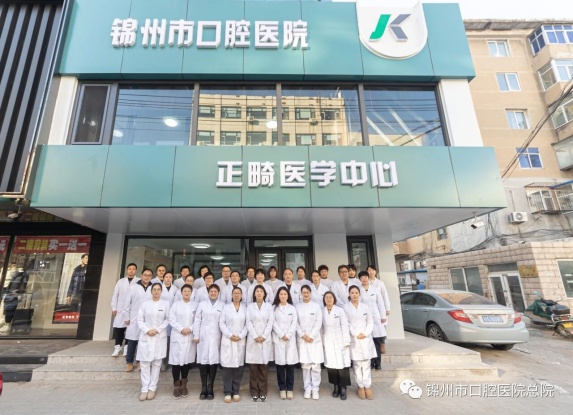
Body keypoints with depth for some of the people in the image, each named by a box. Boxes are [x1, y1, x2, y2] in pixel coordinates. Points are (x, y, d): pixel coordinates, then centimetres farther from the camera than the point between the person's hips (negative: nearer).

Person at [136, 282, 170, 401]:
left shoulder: (165, 304, 1)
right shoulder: (145, 304, 4)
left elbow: (168, 319, -1)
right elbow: (140, 320, 2)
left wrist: (157, 330, -11)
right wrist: (147, 330, -10)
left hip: (159, 337, -1)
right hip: (146, 337, 1)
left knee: (156, 363, 4)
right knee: (145, 363, 2)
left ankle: (152, 388, 13)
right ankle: (144, 388, 11)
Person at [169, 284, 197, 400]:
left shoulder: (195, 305, 6)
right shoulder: (175, 304, 6)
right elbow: (171, 320, -1)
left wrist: (190, 329, -13)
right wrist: (181, 329, -11)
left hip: (190, 337, 1)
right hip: (177, 336, 0)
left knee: (187, 360, 4)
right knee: (176, 360, -3)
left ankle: (183, 385, 19)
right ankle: (176, 386, 12)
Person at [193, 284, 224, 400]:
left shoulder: (222, 306, 7)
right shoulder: (202, 304, 9)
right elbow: (197, 320, 6)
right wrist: (196, 336, -1)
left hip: (216, 337, 0)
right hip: (203, 337, 1)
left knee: (213, 361, -1)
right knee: (203, 361, -1)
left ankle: (210, 389, 12)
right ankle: (203, 389, 13)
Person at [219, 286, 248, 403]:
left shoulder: (245, 308, 4)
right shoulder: (226, 307, 5)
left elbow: (247, 324, 0)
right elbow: (221, 323, 0)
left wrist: (240, 336, -11)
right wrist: (230, 335, -11)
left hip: (241, 341, 1)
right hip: (227, 340, 0)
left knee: (238, 366, 4)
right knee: (227, 365, -1)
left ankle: (236, 391, 17)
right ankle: (227, 392, 10)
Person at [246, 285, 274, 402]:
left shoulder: (269, 306, 9)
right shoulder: (250, 306, 8)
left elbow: (270, 322, 1)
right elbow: (248, 323, 0)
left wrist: (264, 336, -9)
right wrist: (255, 337, -11)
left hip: (265, 340, 0)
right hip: (253, 340, 0)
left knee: (264, 367, 2)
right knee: (253, 367, 1)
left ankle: (263, 393, 12)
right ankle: (254, 393, 12)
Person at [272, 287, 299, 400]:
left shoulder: (292, 308, 10)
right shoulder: (274, 308, 5)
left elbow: (294, 323, 3)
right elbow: (273, 323, -2)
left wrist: (288, 335, -9)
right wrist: (281, 335, -10)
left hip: (290, 339, 1)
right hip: (278, 339, -1)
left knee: (290, 363, 1)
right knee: (280, 363, 0)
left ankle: (290, 389, 12)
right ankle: (282, 389, 12)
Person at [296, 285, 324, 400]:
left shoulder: (316, 306, 2)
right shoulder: (297, 307, 3)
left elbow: (319, 322, -3)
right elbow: (296, 323, 1)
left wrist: (311, 336, -9)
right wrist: (302, 335, -9)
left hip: (315, 339, 0)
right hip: (302, 339, 0)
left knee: (316, 364, -1)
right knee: (305, 364, 2)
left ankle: (315, 388, 12)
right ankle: (307, 388, 15)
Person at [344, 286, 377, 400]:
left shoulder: (365, 307, 7)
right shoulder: (345, 307, -1)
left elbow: (370, 322, 5)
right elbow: (346, 323, -5)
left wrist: (365, 333, -8)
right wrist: (356, 334, -12)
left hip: (366, 338, 2)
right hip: (354, 339, -2)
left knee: (366, 364, 4)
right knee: (357, 364, 3)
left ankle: (367, 386, 12)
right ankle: (360, 386, 15)